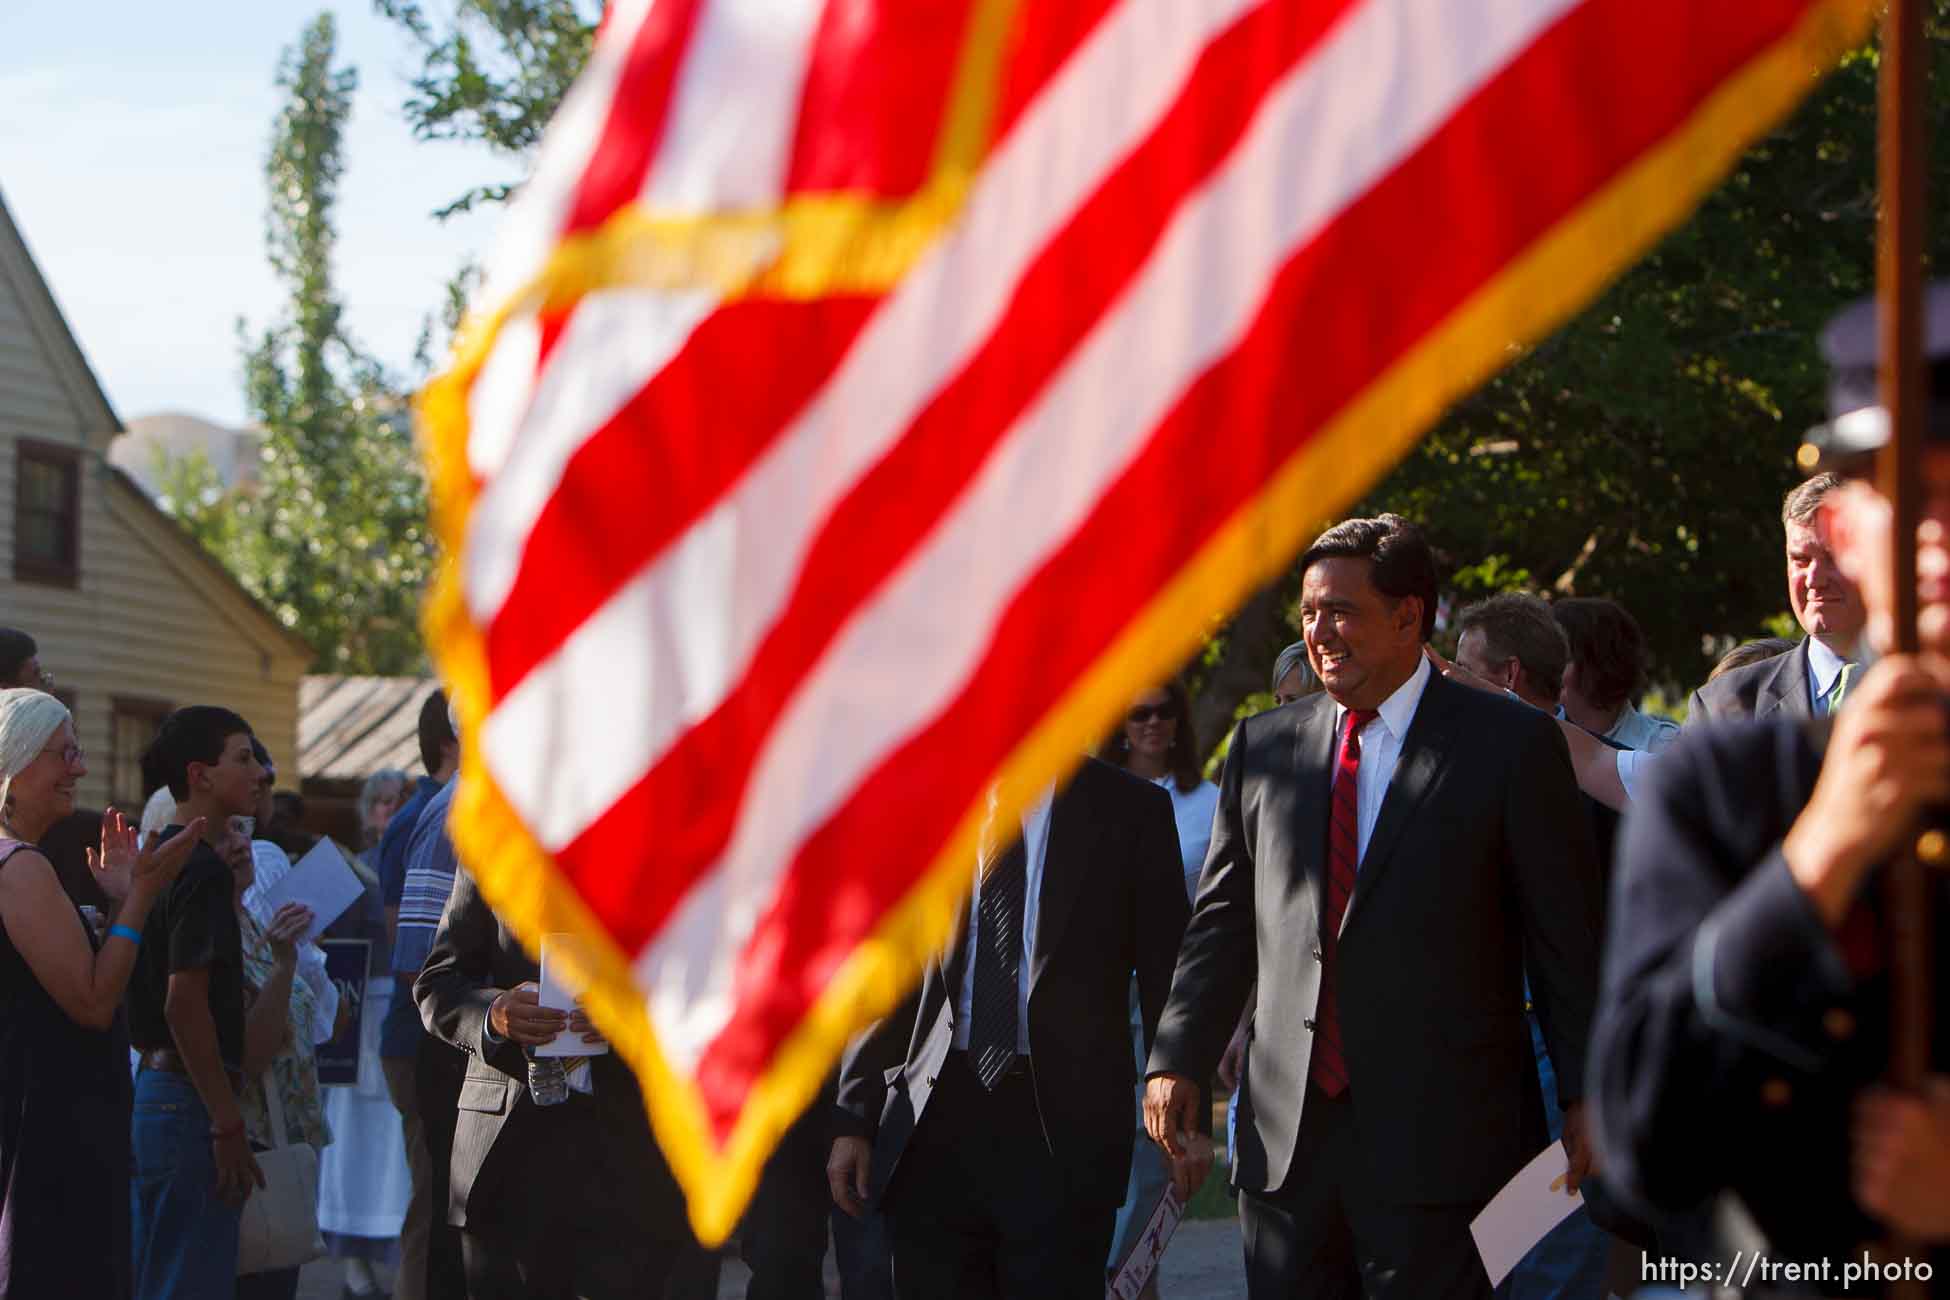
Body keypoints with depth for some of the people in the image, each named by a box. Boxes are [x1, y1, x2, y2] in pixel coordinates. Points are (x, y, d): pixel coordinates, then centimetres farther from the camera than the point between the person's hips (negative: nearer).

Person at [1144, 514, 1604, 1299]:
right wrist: (1178, 1059, 4)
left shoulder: (1510, 746, 0)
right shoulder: (1262, 748, 12)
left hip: (1440, 1138, -4)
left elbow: (1569, 935, 0)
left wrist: (1583, 1096, -2)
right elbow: (1223, 920, 14)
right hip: (1286, 1138, 4)